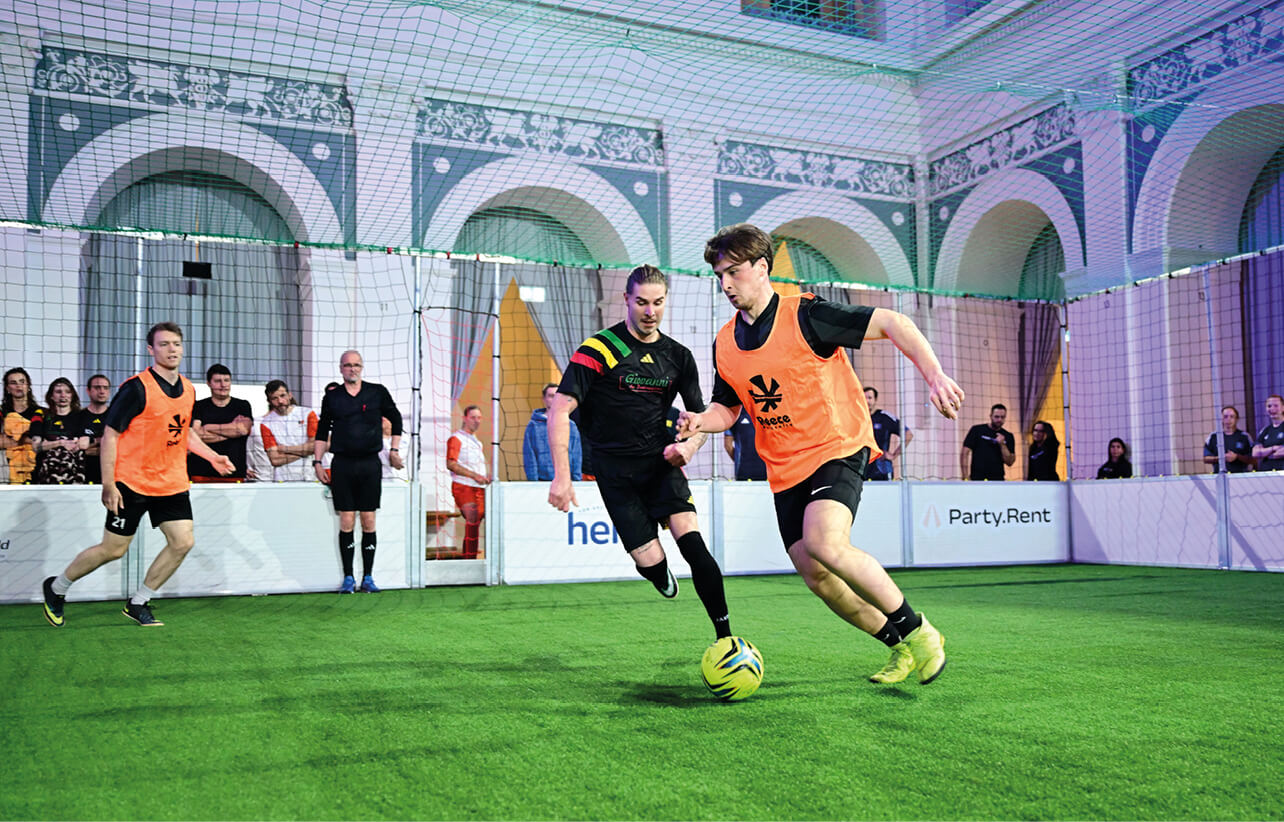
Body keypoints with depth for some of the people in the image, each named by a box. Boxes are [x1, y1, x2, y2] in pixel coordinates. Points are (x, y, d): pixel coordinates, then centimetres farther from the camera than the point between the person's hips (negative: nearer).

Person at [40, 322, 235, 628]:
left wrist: (213, 456, 12)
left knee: (183, 542, -4)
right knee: (114, 549, 0)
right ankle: (56, 588, 26)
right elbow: (110, 434, -12)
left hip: (172, 483, 6)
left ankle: (138, 603, 13)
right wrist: (108, 484, -15)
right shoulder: (136, 388, -14)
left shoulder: (188, 390, 7)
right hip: (131, 482, -6)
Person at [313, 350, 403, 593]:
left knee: (369, 522, 1)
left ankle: (368, 577, 8)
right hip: (342, 465, 0)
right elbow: (322, 430, 15)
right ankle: (348, 577, 7)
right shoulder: (332, 397, 8)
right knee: (346, 522, -1)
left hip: (369, 463, 0)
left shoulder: (377, 392, 5)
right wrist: (317, 461, 8)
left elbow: (396, 419, 17)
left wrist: (394, 449, 12)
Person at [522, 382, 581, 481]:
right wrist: (533, 480, -9)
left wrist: (577, 480, 1)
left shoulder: (571, 426, 12)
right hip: (543, 482, -2)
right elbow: (529, 457, -1)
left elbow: (576, 456, 10)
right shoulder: (533, 426, 3)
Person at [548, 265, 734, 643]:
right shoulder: (598, 350, -9)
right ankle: (662, 576, 32)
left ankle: (725, 636, -9)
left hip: (661, 461, 3)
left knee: (693, 544, -17)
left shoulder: (678, 356, 6)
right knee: (650, 564, -7)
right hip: (615, 471, -3)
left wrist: (689, 446, -9)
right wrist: (562, 476, -22)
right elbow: (560, 410, -13)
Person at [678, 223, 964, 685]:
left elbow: (891, 323, -12)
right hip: (785, 470, 7)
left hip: (838, 450, -6)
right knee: (816, 577, 3)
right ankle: (901, 646, 26)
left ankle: (916, 630, -8)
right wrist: (701, 421, -5)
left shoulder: (804, 316, -11)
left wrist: (935, 376, -23)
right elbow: (728, 408, 18)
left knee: (824, 544, -29)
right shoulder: (724, 344, 7)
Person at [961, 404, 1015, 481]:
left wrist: (1002, 445, -9)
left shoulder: (1008, 436, 10)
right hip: (977, 479, -3)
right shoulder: (977, 430, 1)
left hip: (997, 480, 3)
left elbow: (1009, 462, 5)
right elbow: (964, 453, -2)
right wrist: (966, 477, -10)